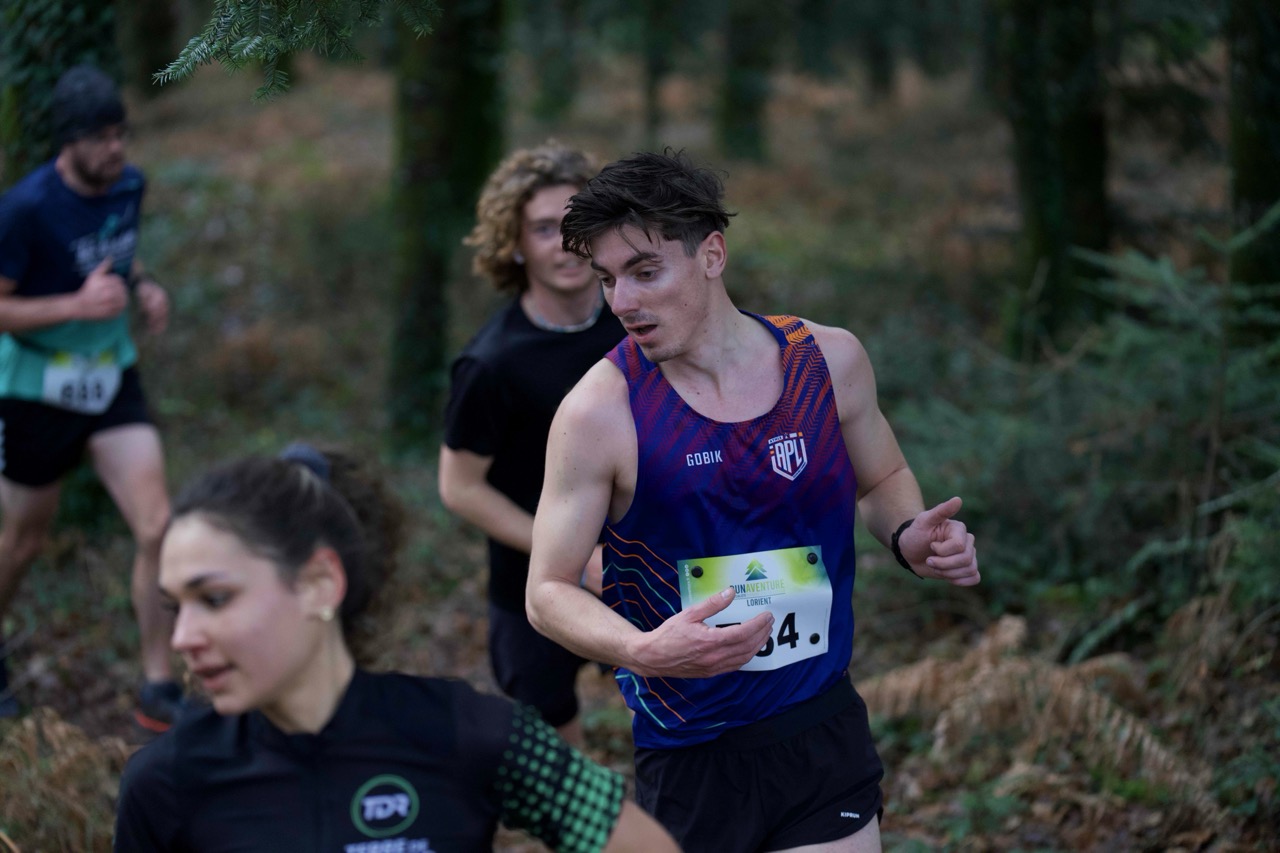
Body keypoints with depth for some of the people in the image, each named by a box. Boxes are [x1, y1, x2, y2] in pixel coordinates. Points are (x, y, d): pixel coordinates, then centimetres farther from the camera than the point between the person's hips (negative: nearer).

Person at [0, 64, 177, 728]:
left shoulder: (129, 185, -2)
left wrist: (144, 289, -3)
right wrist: (78, 305, -29)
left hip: (112, 381, 5)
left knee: (157, 528, -8)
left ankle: (158, 688, 1)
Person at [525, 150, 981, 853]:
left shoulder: (830, 360, -3)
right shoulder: (599, 412, -12)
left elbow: (881, 479, 17)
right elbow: (548, 591, -8)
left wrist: (910, 536, -6)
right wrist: (645, 652, -27)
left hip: (825, 731, 2)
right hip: (687, 759, -2)